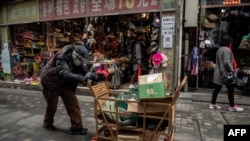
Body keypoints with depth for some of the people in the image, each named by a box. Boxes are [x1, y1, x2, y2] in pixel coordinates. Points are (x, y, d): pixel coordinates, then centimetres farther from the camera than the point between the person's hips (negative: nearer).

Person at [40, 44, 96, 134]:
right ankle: (47, 124, 36)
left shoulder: (76, 61, -7)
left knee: (73, 103, -5)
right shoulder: (61, 58, -30)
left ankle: (76, 127, 1)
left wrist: (89, 74, -35)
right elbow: (65, 73, -44)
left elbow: (84, 70, -10)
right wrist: (81, 78, -57)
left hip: (64, 84, 6)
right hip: (51, 83, -6)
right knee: (52, 105, 8)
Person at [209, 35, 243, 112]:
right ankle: (232, 106, 11)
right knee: (230, 89, 2)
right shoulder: (226, 50, -14)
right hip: (225, 72, -9)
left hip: (218, 72, 9)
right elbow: (227, 62, -23)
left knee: (217, 88, 11)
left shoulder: (219, 49, 14)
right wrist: (232, 70, -18)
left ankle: (213, 104, 16)